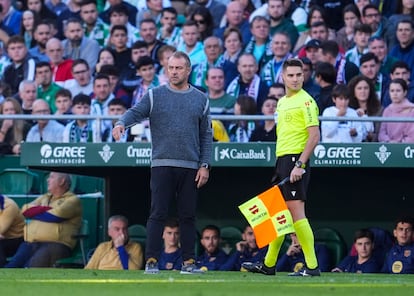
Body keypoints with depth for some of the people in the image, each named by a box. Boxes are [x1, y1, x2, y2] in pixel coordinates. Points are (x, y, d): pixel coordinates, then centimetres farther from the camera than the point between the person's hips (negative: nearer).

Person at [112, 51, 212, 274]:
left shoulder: (201, 100, 12)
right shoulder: (155, 96, 6)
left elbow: (206, 135, 12)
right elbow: (135, 112, -5)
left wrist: (204, 165, 5)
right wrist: (121, 123, -28)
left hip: (191, 167, 2)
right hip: (162, 165, -2)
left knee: (188, 216, 5)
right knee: (158, 214, -6)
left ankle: (188, 262, 10)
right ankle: (151, 261, -5)